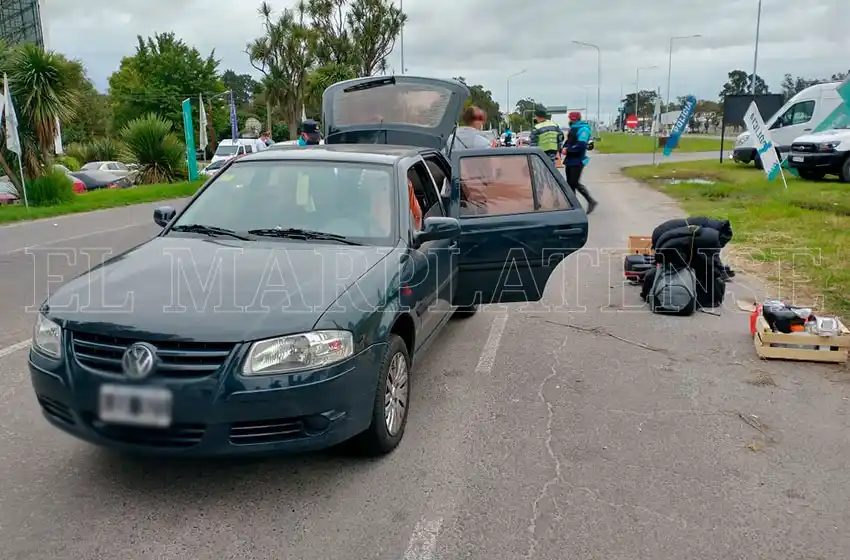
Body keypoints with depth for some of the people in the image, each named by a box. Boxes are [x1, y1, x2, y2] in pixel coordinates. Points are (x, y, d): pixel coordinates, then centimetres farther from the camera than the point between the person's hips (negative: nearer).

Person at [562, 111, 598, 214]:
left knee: (575, 183, -10)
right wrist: (564, 148, 0)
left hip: (577, 161, -10)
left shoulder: (583, 129, -15)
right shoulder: (572, 128, 14)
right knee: (570, 183, 11)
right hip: (570, 160, 10)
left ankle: (591, 201, 2)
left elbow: (581, 145, -26)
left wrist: (568, 150, -19)